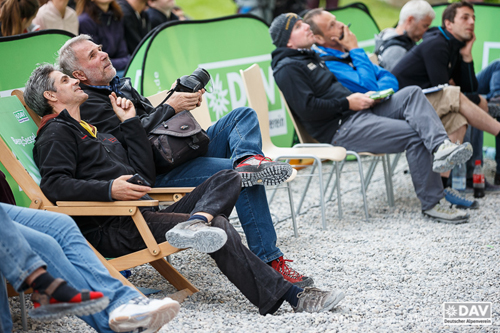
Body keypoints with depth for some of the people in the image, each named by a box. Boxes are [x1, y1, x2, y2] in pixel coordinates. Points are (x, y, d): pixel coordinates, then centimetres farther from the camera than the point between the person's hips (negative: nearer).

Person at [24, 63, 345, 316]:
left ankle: (195, 223, -37)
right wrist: (109, 189, -24)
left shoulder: (94, 132, 33)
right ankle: (288, 296, -29)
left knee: (228, 178, -4)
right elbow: (54, 185, -13)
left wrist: (130, 122, 22)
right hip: (111, 229, -9)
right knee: (219, 227, -25)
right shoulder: (57, 133, 6)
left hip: (144, 215, 9)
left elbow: (145, 173, 25)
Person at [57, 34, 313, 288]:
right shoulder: (87, 104, -5)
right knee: (243, 179, -25)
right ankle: (269, 261, -28)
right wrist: (170, 107, -10)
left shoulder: (120, 86, 25)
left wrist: (184, 101, 9)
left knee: (243, 115, 4)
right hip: (158, 174, -10)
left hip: (184, 151, 10)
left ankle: (248, 159, -32)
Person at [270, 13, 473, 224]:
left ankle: (441, 147, -33)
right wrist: (347, 103, -13)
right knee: (413, 135, -20)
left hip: (359, 112, 10)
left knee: (412, 93, -10)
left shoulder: (311, 57, 25)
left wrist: (359, 98, 12)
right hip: (339, 129, -10)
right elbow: (308, 109, -18)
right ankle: (432, 203, -16)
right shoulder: (287, 68, -7)